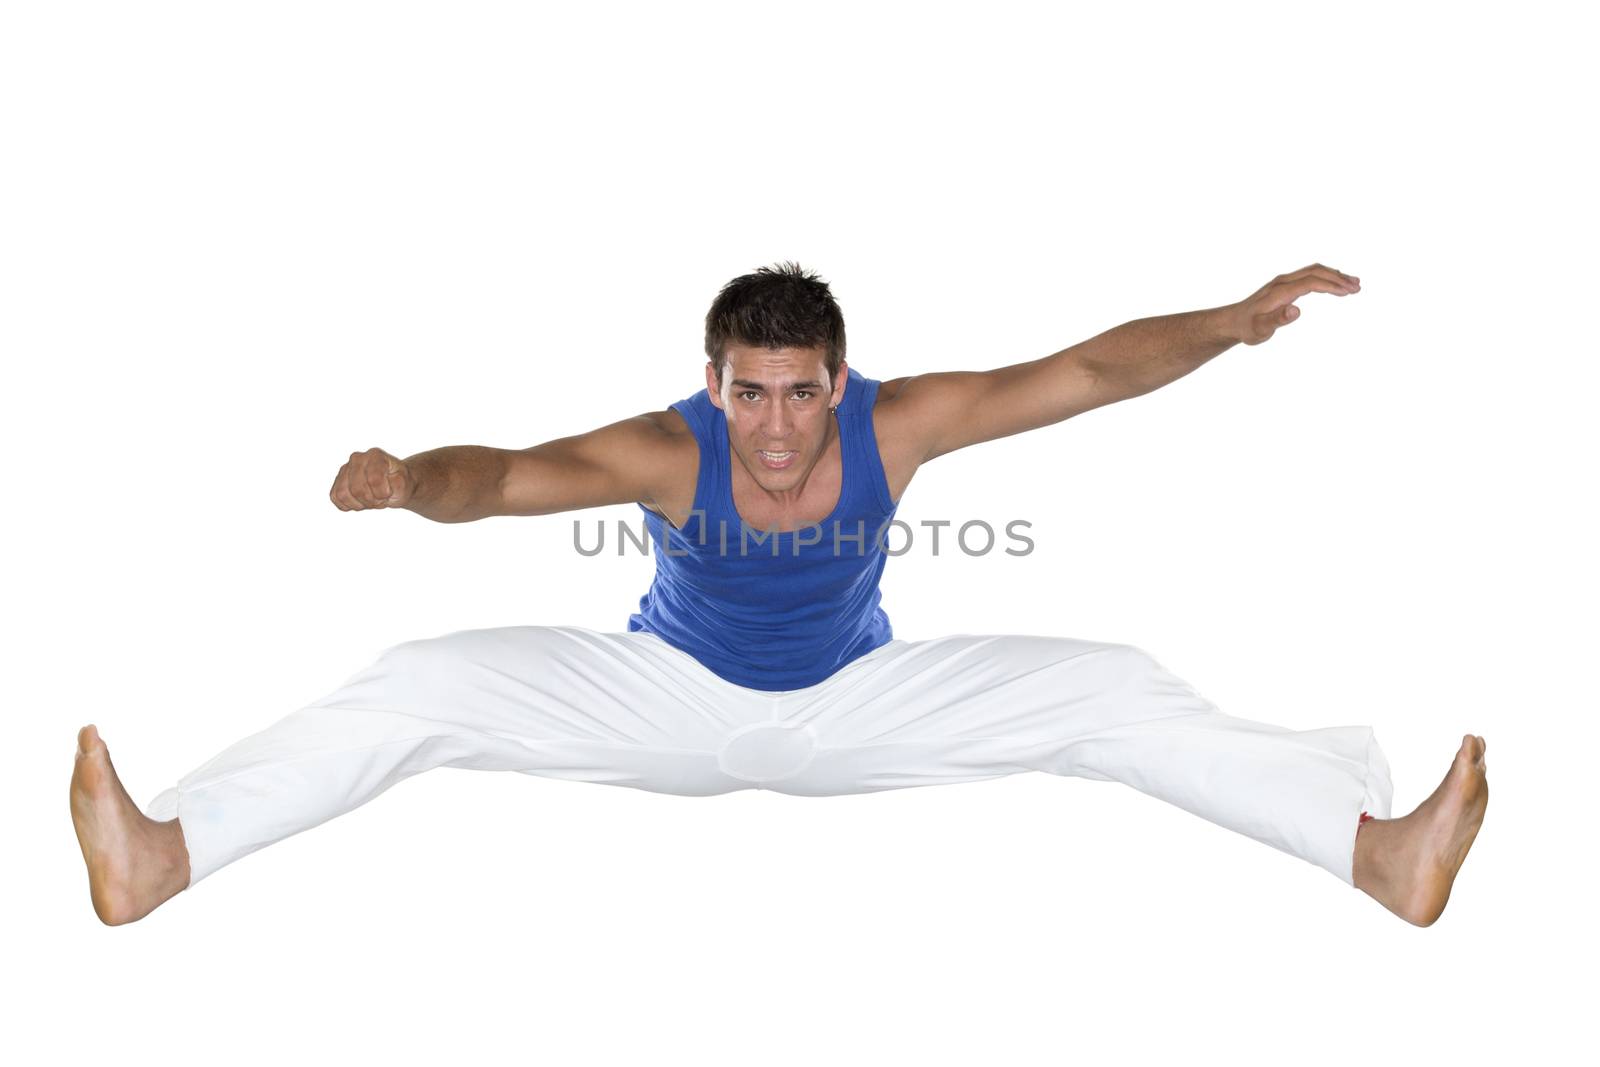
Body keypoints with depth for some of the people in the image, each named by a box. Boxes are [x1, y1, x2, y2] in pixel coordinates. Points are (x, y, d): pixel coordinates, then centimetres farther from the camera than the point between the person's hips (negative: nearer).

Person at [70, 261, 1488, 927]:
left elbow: (1081, 373, -26)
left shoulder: (895, 424, -24)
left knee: (1115, 691, -15)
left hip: (854, 707, 1)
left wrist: (1232, 323, -35)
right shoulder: (667, 451, -28)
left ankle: (1379, 848, -13)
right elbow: (511, 476, -41)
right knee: (422, 684, -18)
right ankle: (160, 856, -17)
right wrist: (409, 482, -61)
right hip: (670, 702, 0)